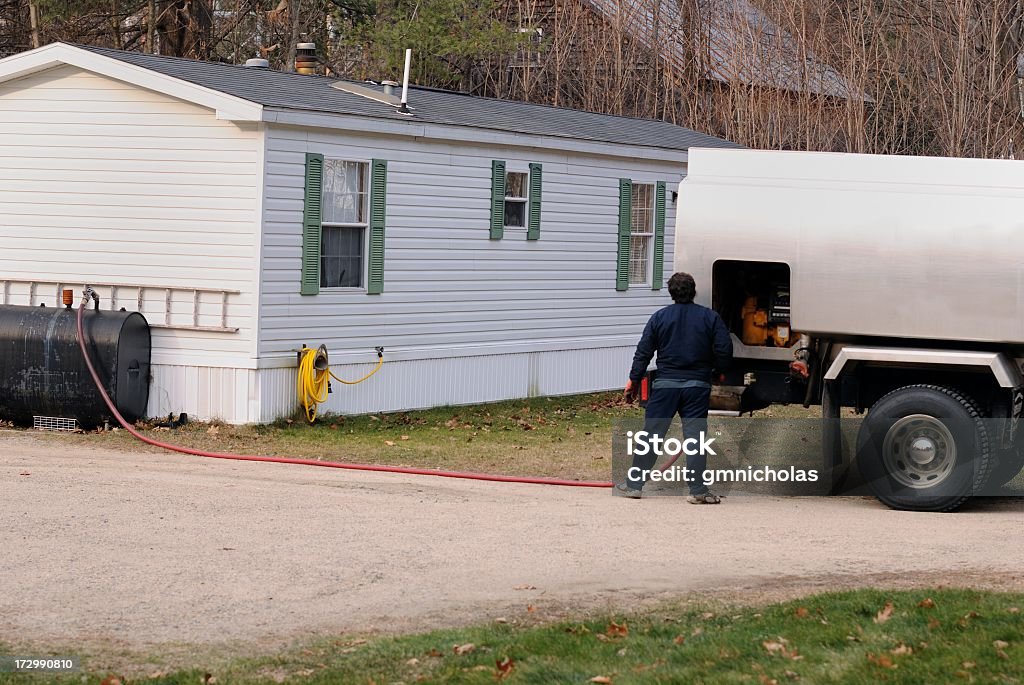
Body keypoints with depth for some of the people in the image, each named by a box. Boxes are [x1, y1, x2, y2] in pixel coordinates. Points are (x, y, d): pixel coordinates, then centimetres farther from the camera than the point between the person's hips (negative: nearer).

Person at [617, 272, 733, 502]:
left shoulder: (659, 317, 2)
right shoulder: (710, 317, 0)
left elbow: (643, 352, 3)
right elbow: (724, 351, -2)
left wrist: (634, 381, 10)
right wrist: (718, 371, 17)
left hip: (665, 384, 0)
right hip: (697, 386, 0)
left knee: (652, 433, 5)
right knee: (695, 435, 0)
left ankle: (634, 484, 8)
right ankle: (698, 490, -4)